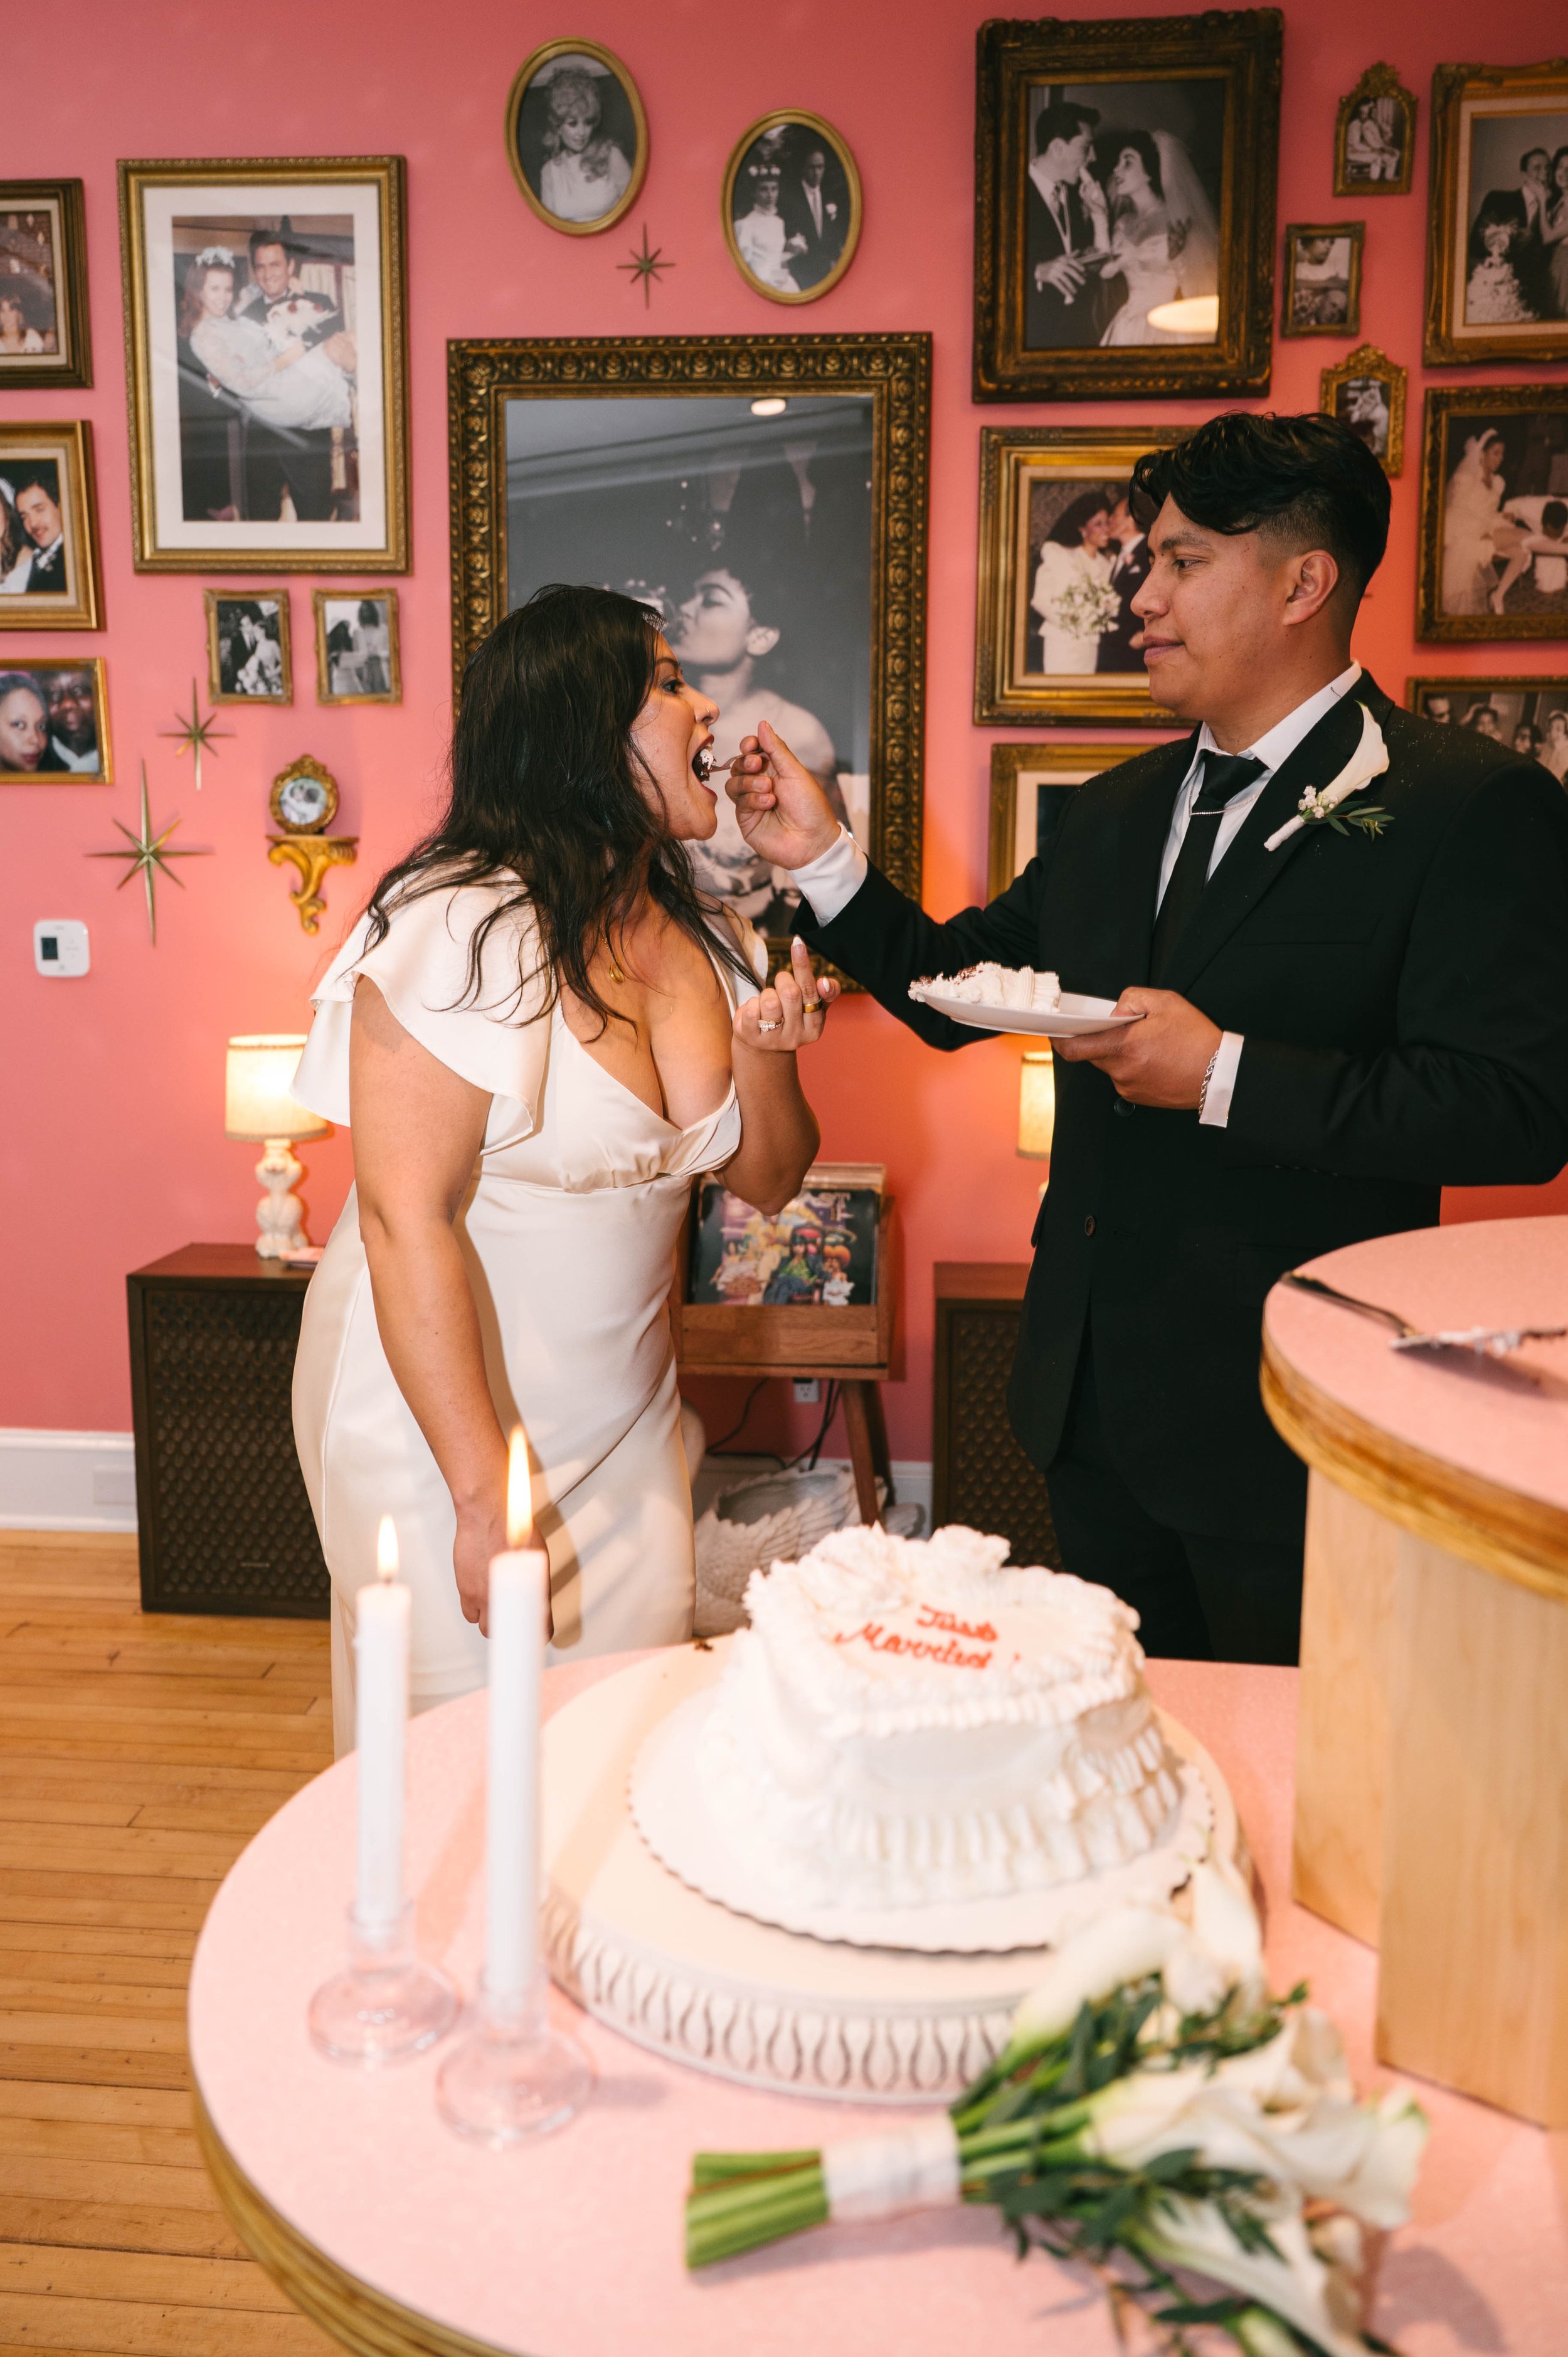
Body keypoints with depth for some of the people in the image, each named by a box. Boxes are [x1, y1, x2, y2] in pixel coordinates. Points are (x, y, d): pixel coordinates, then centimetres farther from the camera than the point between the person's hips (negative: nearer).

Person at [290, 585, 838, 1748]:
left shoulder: (700, 935, 4)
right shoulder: (463, 930, -19)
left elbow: (768, 1178, 11)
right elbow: (406, 1220, -22)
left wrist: (767, 1054, -10)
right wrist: (484, 1494, -21)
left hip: (623, 1424, 6)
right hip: (441, 1414, -6)